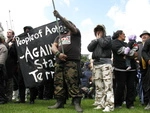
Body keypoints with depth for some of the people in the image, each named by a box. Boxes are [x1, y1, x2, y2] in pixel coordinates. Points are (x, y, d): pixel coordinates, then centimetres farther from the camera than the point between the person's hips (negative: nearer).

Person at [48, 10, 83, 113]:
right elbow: (53, 47, 12)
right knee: (58, 82, 4)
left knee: (72, 82, -12)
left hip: (72, 61, -6)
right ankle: (60, 102, 10)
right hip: (59, 62, 6)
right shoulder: (59, 36, 27)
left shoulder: (75, 33, 12)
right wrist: (58, 54, -9)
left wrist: (59, 16, -17)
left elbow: (69, 25, -10)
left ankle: (77, 103, -12)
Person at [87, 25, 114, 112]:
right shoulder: (94, 41, 25)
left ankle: (109, 105, -17)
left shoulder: (108, 38, 11)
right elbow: (89, 48, 6)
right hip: (96, 63, 6)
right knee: (98, 86, 4)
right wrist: (96, 39, 6)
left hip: (106, 62, -5)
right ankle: (100, 104, 8)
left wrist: (99, 38, 7)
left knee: (107, 85, -13)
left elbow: (104, 44, -10)